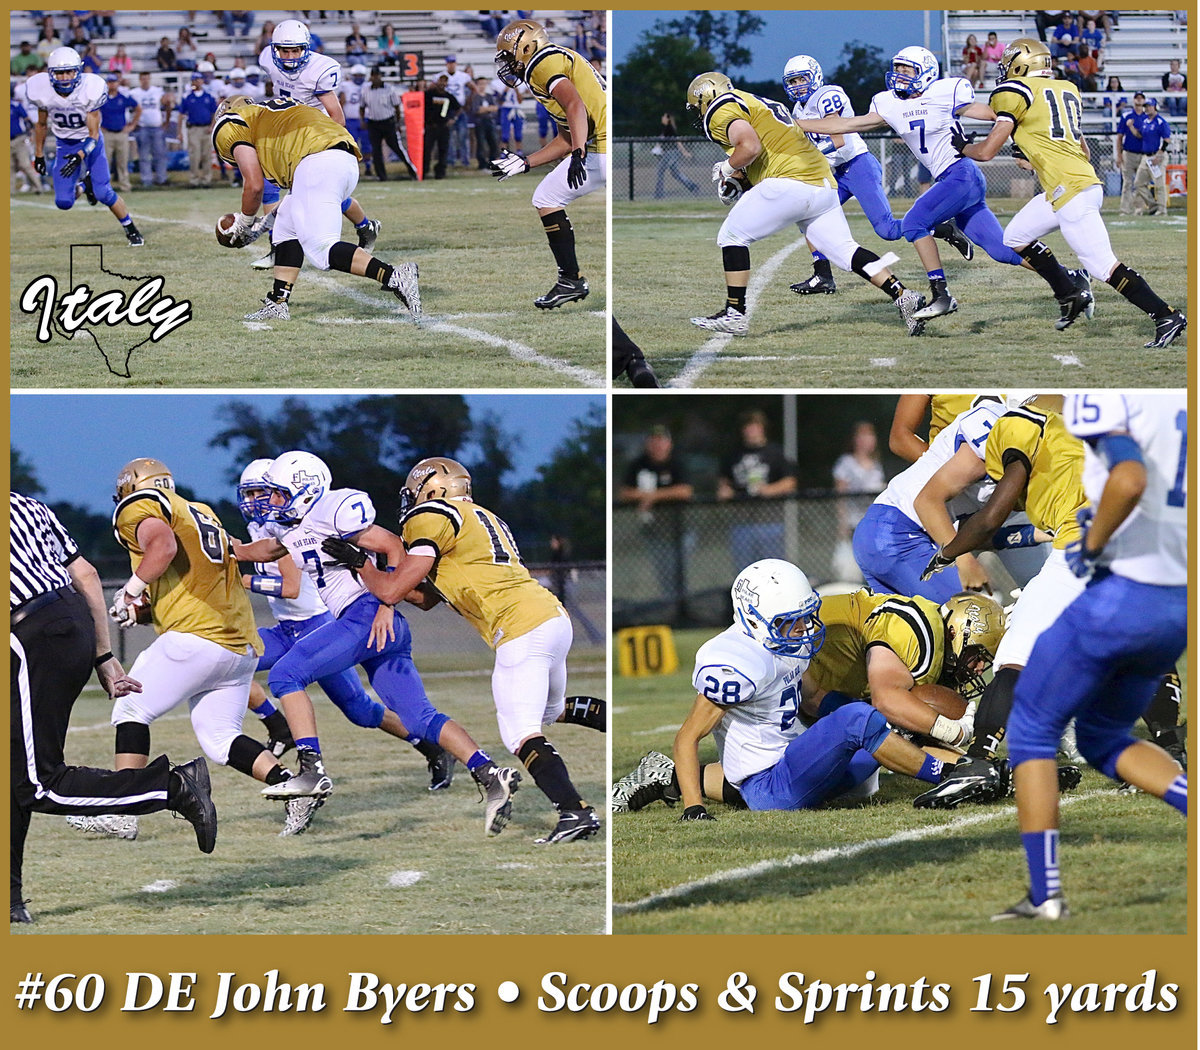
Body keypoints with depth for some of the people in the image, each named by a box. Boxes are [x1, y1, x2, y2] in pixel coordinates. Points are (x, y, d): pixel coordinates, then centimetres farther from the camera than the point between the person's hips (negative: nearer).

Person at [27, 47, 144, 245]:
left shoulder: (89, 90, -25)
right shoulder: (43, 92, -17)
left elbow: (94, 134, -21)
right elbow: (41, 125, 3)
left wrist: (79, 156, -37)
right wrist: (38, 155, 9)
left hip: (90, 142, -2)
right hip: (64, 145, 2)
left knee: (103, 193, -13)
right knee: (63, 202, -8)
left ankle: (132, 230, 10)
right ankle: (84, 178, 27)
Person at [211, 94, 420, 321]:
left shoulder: (230, 126, 14)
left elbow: (254, 185, 4)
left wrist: (244, 223, 22)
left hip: (318, 164, -9)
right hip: (348, 164, 9)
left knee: (321, 249, -14)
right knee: (287, 226, 22)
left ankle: (394, 277, -26)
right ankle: (277, 305, 20)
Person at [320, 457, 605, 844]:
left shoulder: (434, 517, -2)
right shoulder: (477, 518, 25)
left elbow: (391, 591, -3)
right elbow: (426, 597, 26)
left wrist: (359, 562, 15)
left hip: (523, 630, -9)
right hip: (555, 618, 9)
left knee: (522, 734, -14)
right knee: (548, 711, 31)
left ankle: (576, 811, -28)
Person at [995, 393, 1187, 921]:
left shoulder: (1109, 398, -15)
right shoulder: (1186, 401, 10)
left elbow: (1130, 480, -33)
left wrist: (1093, 542, -16)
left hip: (1117, 598, -8)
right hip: (1179, 608, 8)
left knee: (1032, 732, 12)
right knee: (1103, 740, 25)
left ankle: (1045, 893, 8)